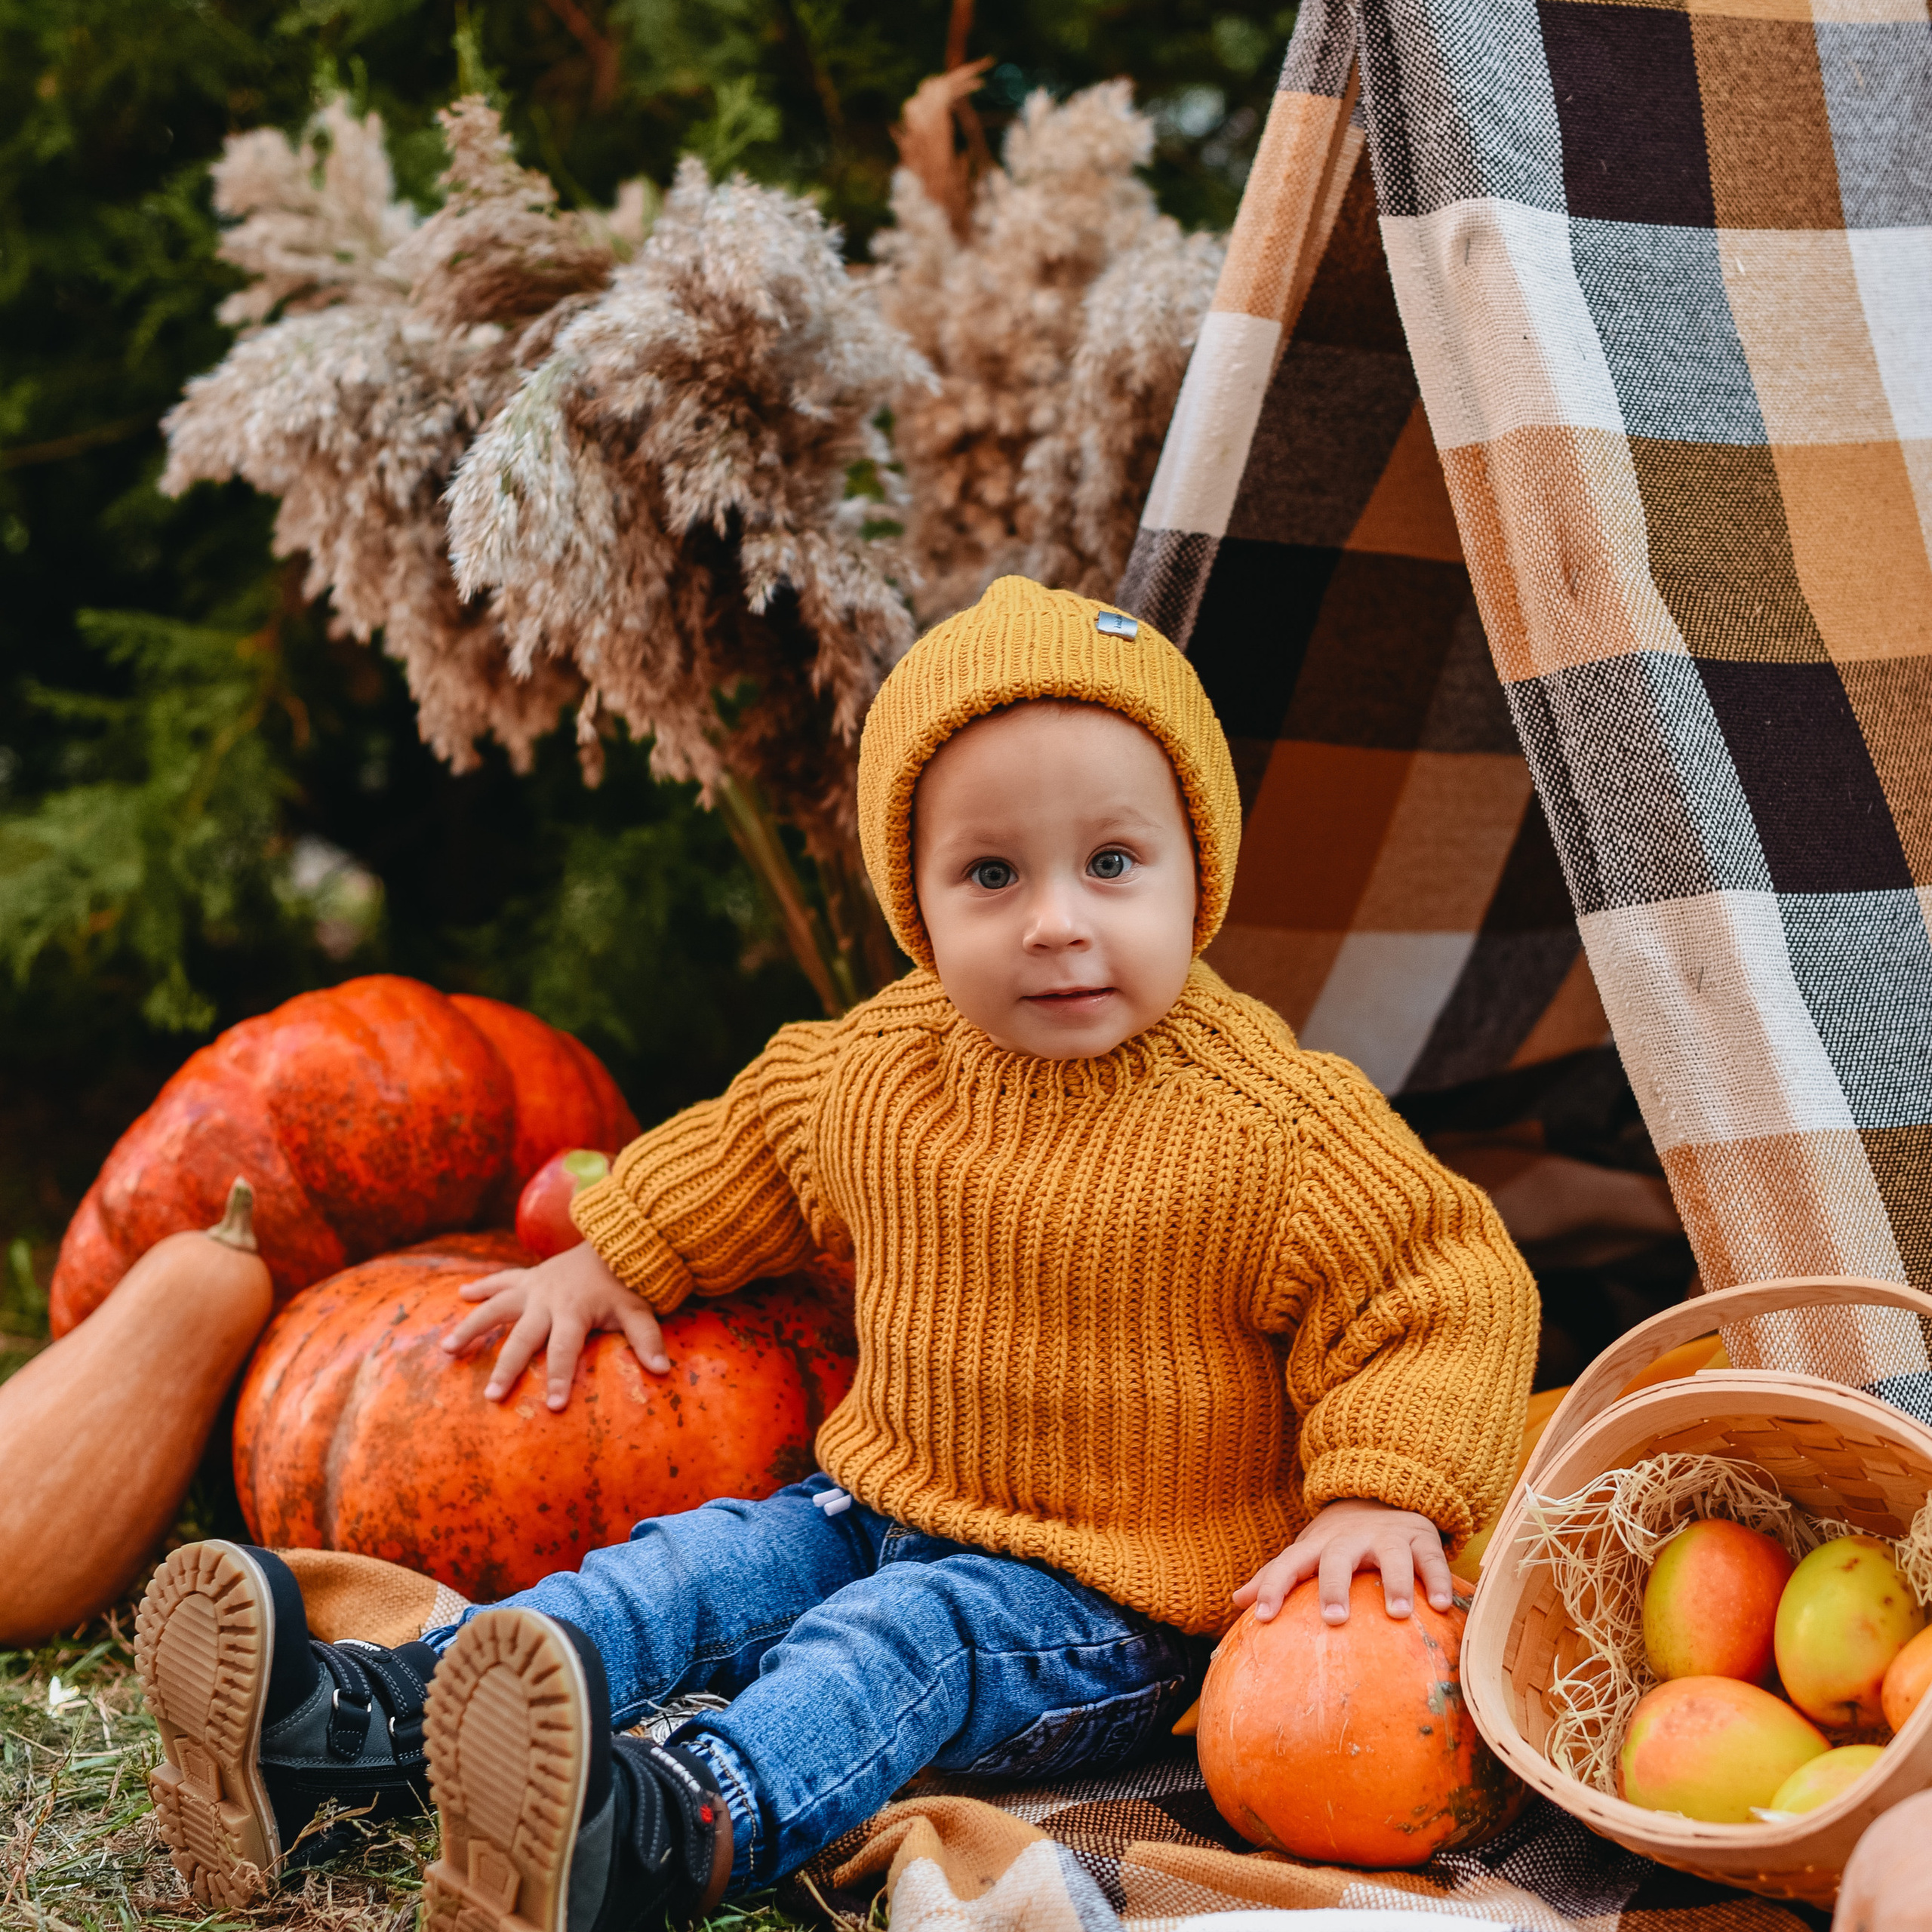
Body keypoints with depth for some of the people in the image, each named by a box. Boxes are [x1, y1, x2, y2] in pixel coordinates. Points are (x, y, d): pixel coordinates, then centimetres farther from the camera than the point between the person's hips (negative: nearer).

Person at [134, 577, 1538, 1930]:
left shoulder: (1275, 1129, -20)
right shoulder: (881, 1067, 0)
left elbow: (1449, 1288, -15)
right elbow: (755, 1139, 21)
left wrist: (1383, 1493, -26)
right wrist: (613, 1260, 20)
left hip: (1113, 1605, -7)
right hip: (883, 1509, 7)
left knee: (905, 1636, -31)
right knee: (701, 1563, -8)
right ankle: (348, 1715, -19)